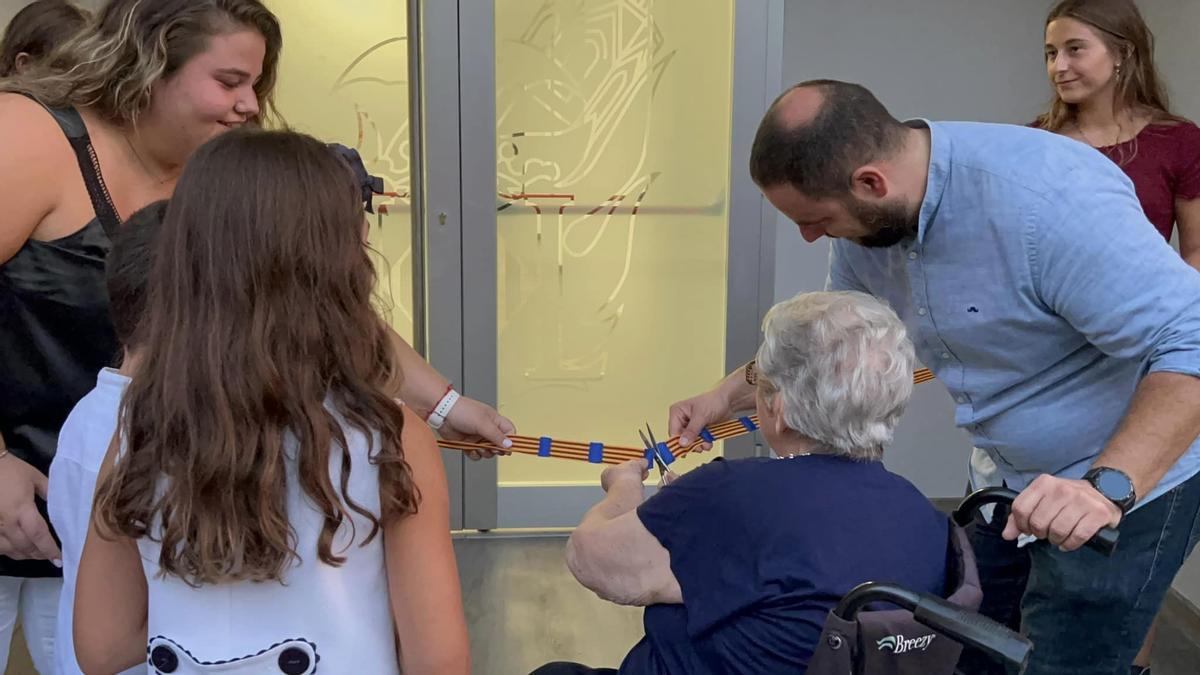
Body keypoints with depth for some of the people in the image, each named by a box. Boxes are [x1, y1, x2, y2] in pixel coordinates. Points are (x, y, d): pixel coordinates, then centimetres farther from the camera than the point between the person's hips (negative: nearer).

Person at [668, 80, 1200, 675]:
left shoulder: (1050, 201, -33)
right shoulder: (866, 220, -7)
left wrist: (1108, 486, -42)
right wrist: (730, 394, 2)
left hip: (1133, 476, -7)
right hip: (1014, 483, 8)